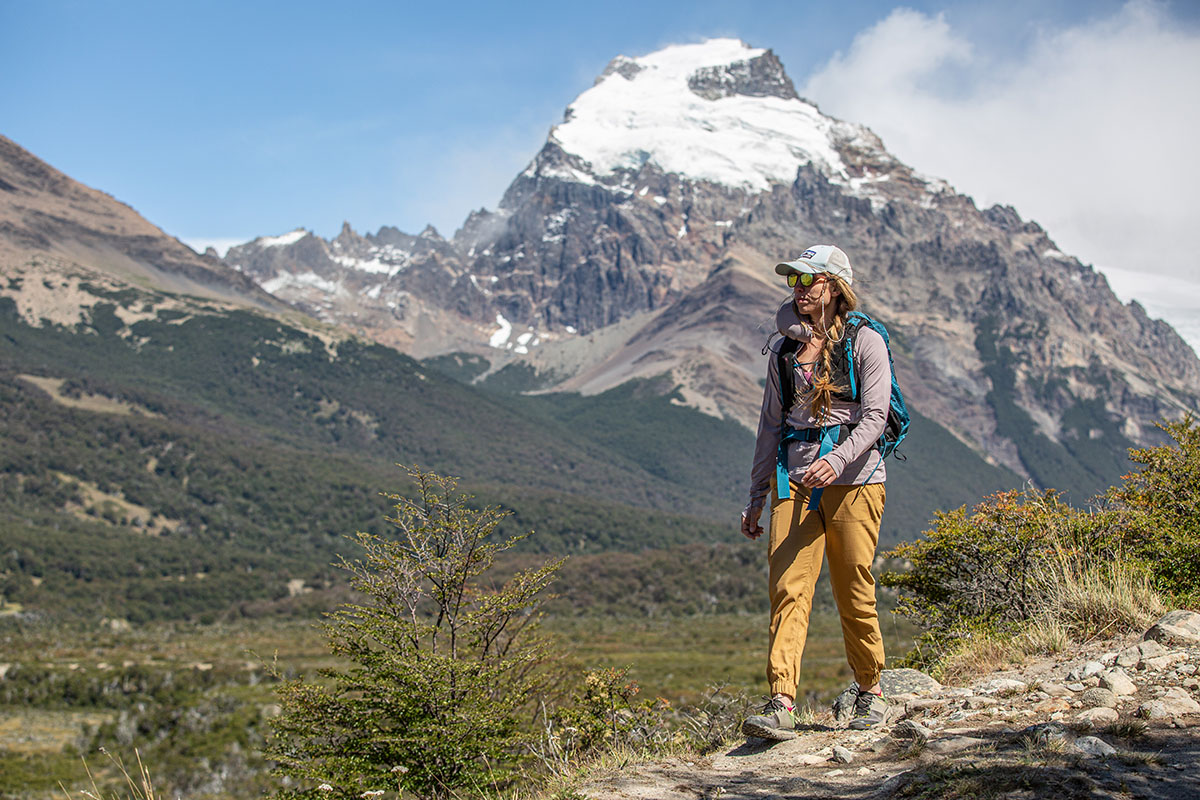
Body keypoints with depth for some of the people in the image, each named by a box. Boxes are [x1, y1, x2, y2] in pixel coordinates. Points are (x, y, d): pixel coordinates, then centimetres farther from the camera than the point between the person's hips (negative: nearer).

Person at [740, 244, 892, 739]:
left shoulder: (865, 342, 0)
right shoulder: (784, 350, 14)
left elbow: (873, 416, -8)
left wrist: (837, 460, -25)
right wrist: (757, 495, 15)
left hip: (853, 477, -3)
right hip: (795, 478, 3)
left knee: (855, 594, 1)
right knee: (788, 587, -10)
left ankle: (871, 690, 21)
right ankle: (782, 704, -15)